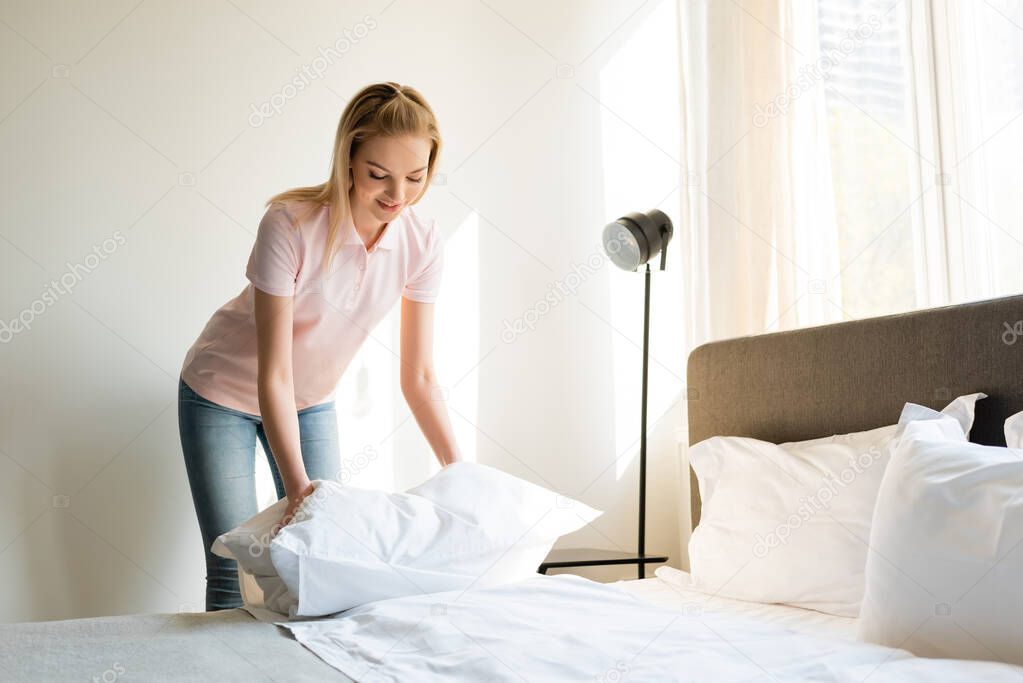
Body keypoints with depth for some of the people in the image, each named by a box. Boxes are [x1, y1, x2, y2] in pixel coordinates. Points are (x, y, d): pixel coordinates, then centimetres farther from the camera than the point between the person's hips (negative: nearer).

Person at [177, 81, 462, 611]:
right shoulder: (289, 225, -31)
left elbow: (419, 378, -11)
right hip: (224, 394, -4)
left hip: (313, 403, 4)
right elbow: (273, 377, -31)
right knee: (233, 571, -3)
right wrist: (298, 489, -38)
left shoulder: (422, 244, -18)